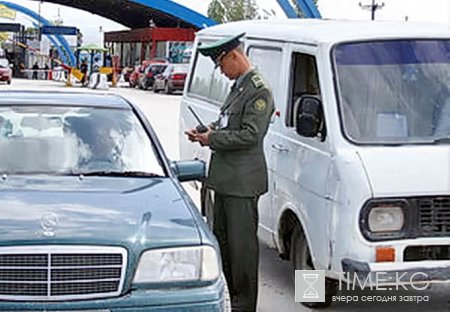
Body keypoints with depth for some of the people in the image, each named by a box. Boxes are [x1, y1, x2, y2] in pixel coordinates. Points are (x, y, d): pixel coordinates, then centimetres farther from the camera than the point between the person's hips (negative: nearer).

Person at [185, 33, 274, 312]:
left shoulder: (259, 91, -14)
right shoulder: (238, 87, 16)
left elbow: (250, 135, -20)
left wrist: (212, 139, -14)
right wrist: (208, 131, 8)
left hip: (243, 183, -10)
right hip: (225, 178, 10)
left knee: (242, 245, -3)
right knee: (222, 239, 17)